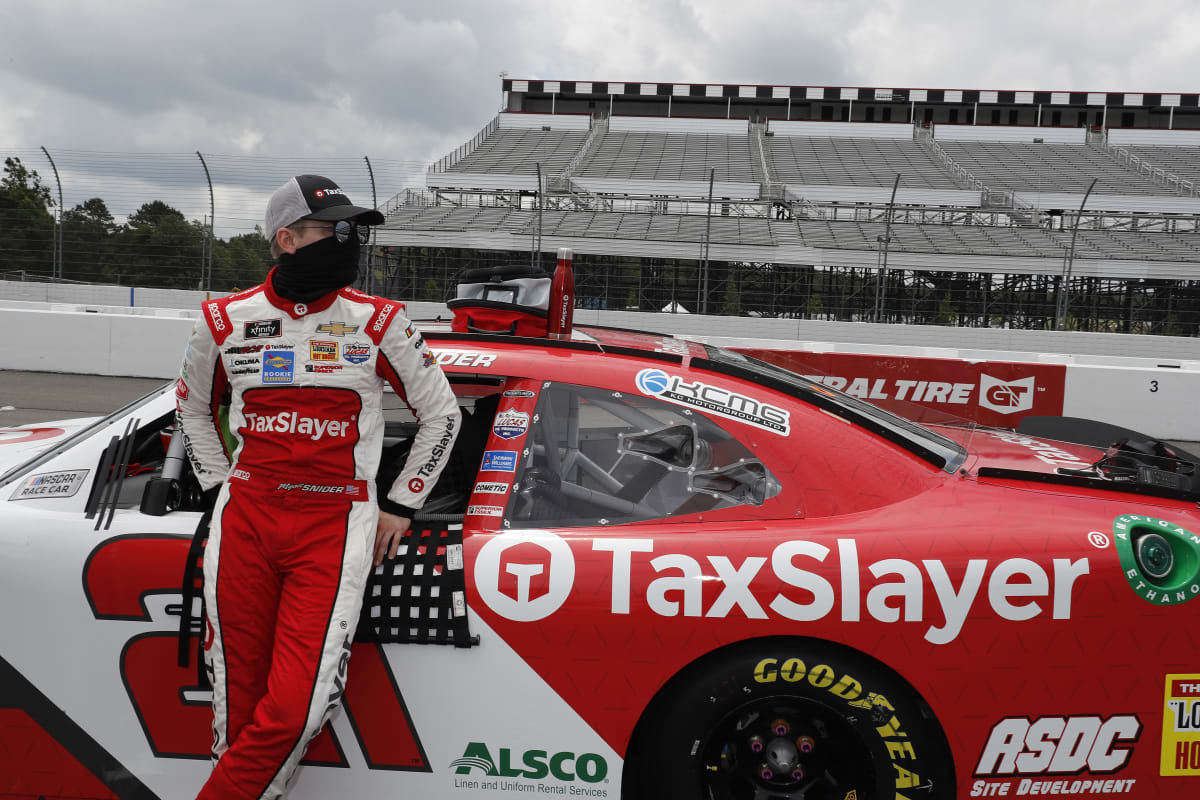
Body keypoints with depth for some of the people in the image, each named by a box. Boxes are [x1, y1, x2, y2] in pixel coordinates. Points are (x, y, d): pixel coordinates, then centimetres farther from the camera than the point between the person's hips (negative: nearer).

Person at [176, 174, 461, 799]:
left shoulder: (378, 322, 1)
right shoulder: (226, 320, 6)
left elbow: (440, 412, 9)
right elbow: (192, 404, 24)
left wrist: (401, 507, 7)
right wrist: (220, 486, 15)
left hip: (334, 524, -2)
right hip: (244, 519, 2)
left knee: (296, 707, -12)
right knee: (238, 698, 6)